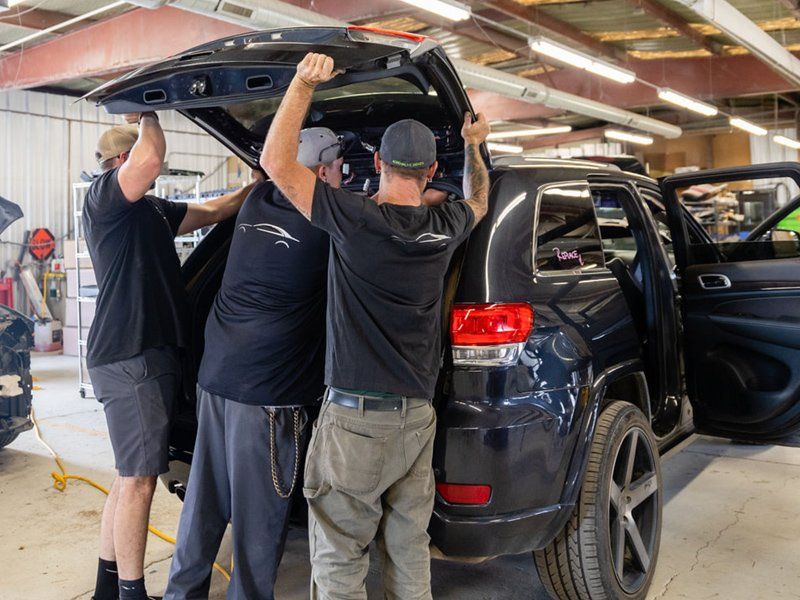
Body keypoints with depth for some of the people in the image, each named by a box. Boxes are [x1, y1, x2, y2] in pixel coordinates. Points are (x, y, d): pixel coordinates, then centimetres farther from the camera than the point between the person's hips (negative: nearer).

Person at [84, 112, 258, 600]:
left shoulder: (152, 209, 21)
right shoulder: (104, 195, -5)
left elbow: (215, 209, 26)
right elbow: (152, 158, -23)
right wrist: (148, 118, -3)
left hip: (148, 354, 10)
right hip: (130, 356, -10)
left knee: (131, 476, 15)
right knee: (139, 479, -5)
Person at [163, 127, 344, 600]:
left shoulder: (257, 202, 9)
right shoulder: (326, 225, -11)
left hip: (216, 375, 8)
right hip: (268, 390, -7)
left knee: (206, 498, 18)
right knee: (259, 511, 6)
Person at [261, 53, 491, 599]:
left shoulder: (357, 220, -12)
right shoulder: (444, 228, 4)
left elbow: (276, 162, -10)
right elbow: (478, 202, 29)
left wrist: (304, 84, -5)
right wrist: (474, 146, 40)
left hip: (357, 415, -5)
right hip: (418, 415, 6)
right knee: (410, 548, 16)